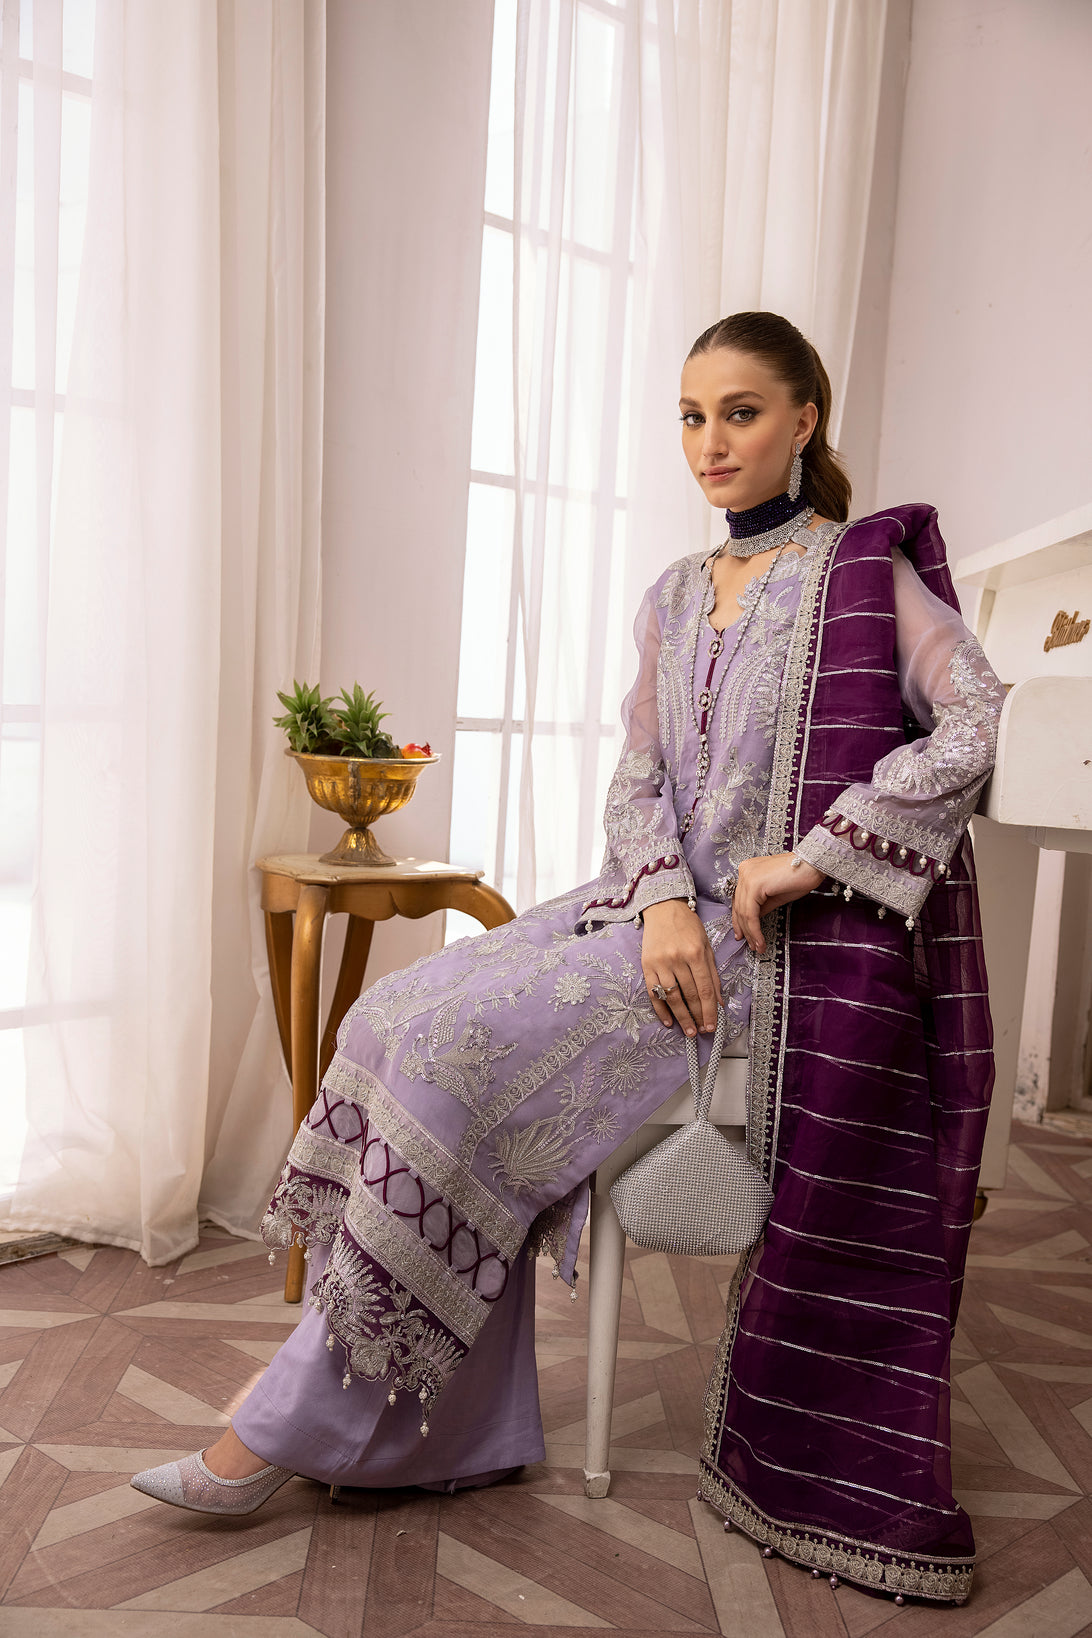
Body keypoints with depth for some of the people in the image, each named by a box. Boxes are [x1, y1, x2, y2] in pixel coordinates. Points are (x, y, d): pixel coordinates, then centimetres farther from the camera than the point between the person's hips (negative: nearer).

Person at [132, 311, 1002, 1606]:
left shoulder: (869, 570, 0)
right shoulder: (674, 599, 16)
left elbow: (973, 722, -13)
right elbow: (636, 777, 9)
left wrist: (808, 857, -17)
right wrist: (664, 897, -11)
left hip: (771, 940, -6)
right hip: (663, 909, 7)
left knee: (467, 1039, -23)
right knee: (406, 1015, -13)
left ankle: (295, 1427, -8)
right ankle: (451, 1430, -5)